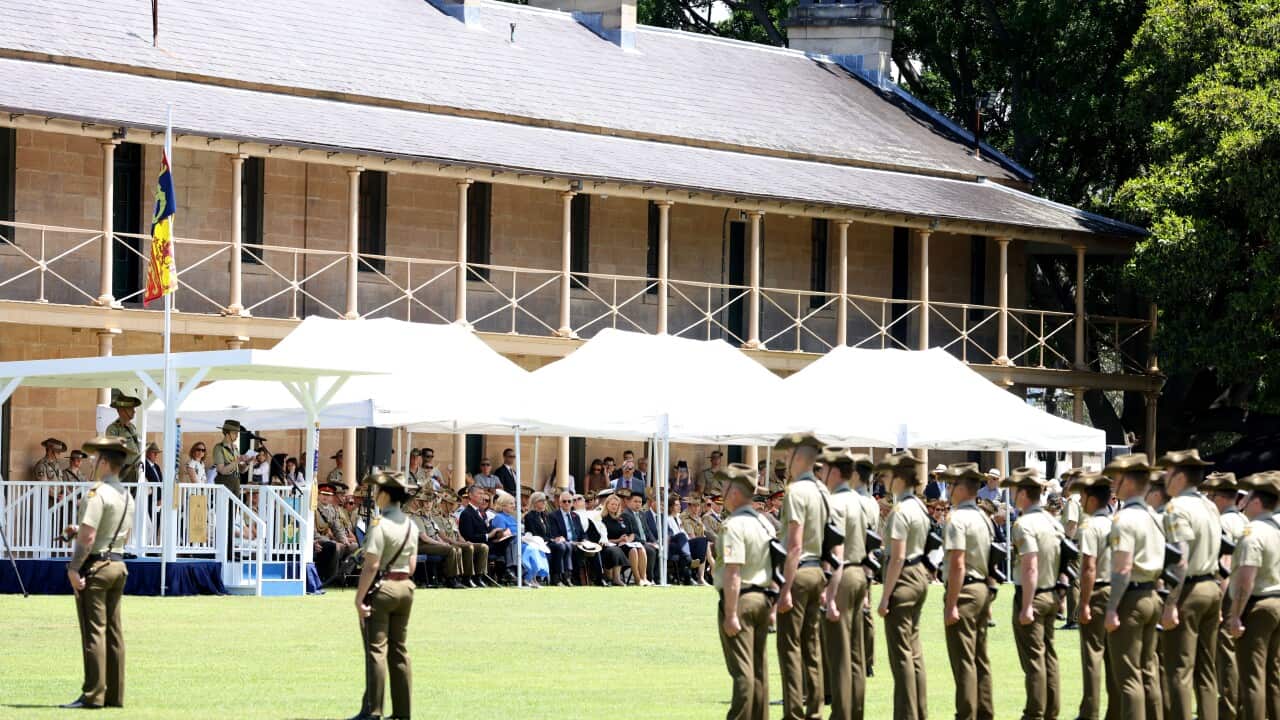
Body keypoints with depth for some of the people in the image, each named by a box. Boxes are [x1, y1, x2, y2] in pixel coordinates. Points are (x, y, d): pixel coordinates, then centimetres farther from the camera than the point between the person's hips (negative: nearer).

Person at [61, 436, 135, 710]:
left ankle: (93, 695, -8)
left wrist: (74, 567, -17)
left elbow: (88, 536, -21)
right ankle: (115, 695, 11)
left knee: (94, 631, -7)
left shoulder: (97, 493, -15)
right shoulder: (127, 496, 12)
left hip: (95, 566, -8)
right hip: (118, 565, 8)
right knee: (114, 631, 9)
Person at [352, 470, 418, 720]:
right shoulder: (409, 524, 9)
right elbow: (412, 564, 12)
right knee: (400, 650, 11)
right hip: (405, 587, 7)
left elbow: (371, 565, -19)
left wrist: (359, 598, -17)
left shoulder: (379, 524, -15)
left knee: (376, 650, -6)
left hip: (381, 587, -7)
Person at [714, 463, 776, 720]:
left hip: (739, 599, -8)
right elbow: (773, 567, 15)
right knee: (759, 668, 13)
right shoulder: (764, 523, 10)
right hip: (762, 599, 8)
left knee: (742, 670, -6)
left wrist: (731, 614, -22)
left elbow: (733, 572, -22)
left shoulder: (733, 525, -16)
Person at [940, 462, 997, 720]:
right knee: (981, 659, 14)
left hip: (964, 591, -9)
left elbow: (958, 565, -20)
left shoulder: (957, 519, -15)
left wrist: (951, 604, -19)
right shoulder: (984, 518, 13)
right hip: (984, 589, 9)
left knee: (964, 662, -7)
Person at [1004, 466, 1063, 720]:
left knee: (1033, 659, -4)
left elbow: (1031, 568, -23)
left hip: (1031, 595, -8)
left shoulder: (1024, 525, -17)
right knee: (1049, 656, 13)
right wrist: (1059, 596, 17)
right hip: (1052, 594, 8)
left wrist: (1026, 606, -22)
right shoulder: (1053, 522, 9)